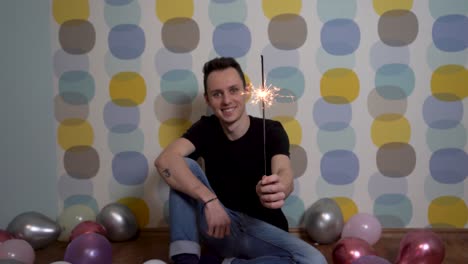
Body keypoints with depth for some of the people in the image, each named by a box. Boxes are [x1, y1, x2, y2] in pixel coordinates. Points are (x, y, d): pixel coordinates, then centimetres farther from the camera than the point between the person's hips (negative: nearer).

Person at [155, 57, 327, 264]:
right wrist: (209, 199, -38)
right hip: (219, 226, 1)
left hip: (263, 230, 0)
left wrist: (278, 188, -55)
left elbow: (284, 174, -30)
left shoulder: (271, 130, -10)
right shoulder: (205, 129, -5)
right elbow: (165, 160, -24)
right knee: (184, 167, -21)